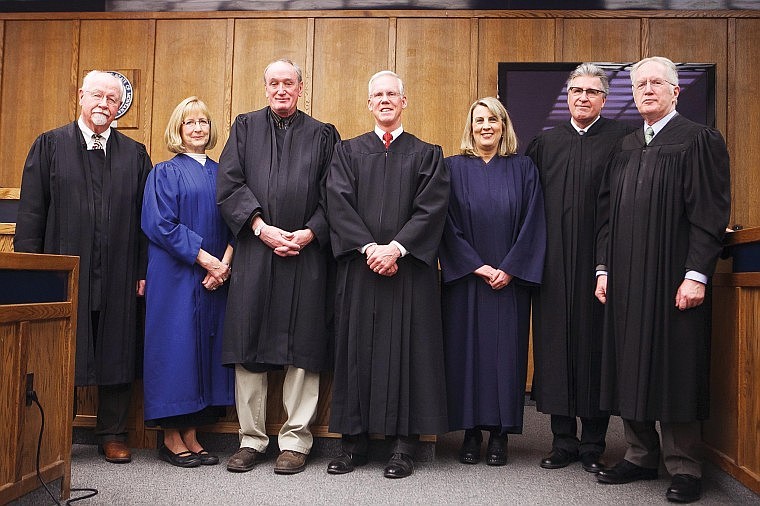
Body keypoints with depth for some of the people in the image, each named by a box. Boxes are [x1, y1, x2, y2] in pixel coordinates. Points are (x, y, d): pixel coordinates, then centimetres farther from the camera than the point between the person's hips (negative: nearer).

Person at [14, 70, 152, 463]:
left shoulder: (135, 154, 12)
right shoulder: (50, 145, 8)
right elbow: (31, 212, 3)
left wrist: (144, 269, 1)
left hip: (118, 277, 1)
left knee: (117, 354, 6)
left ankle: (113, 435, 18)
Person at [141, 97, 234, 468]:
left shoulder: (221, 173, 15)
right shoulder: (165, 173, 2)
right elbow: (160, 225, -9)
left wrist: (224, 263, -7)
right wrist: (204, 258, -15)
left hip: (216, 279, 5)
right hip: (175, 277, -4)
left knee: (206, 349, 4)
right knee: (176, 345, -3)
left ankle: (191, 435, 13)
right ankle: (172, 438, 8)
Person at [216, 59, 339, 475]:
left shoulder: (322, 135, 11)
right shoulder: (245, 128, 13)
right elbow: (228, 184, 2)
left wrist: (309, 233, -10)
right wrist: (261, 227, -10)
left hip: (306, 254, -1)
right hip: (253, 250, 1)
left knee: (302, 346, 0)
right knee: (248, 346, 3)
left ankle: (296, 440, 10)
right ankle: (251, 439, 14)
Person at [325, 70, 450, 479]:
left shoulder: (427, 154, 9)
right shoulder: (347, 151, 12)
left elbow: (432, 208, -3)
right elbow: (338, 203, -1)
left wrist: (396, 247, -15)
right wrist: (369, 248, -14)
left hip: (409, 267, -1)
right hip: (358, 267, 1)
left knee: (407, 349, 0)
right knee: (357, 348, 3)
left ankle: (404, 445, 8)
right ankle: (353, 440, 12)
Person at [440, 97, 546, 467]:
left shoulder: (523, 169, 8)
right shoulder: (453, 168, 6)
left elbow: (532, 223, 1)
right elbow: (448, 224, -1)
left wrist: (509, 269, -10)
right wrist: (477, 266, -10)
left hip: (510, 280, 0)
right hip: (465, 278, 0)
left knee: (505, 349, 1)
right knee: (466, 349, 1)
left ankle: (500, 432, 11)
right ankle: (471, 431, 11)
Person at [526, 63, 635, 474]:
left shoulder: (622, 138, 3)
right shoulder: (545, 143, 12)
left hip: (599, 260, -2)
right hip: (554, 263, 3)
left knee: (595, 344, 1)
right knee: (556, 344, 5)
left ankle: (593, 446, 15)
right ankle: (563, 442, 17)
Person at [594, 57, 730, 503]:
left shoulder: (699, 140, -2)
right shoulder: (626, 148, 15)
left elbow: (710, 213, -9)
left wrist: (697, 274, -17)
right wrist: (605, 269, 8)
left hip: (673, 278, -6)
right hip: (626, 280, 6)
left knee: (676, 369, -1)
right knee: (630, 367, 8)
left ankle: (685, 468, 12)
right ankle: (642, 457, 20)